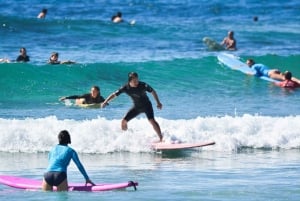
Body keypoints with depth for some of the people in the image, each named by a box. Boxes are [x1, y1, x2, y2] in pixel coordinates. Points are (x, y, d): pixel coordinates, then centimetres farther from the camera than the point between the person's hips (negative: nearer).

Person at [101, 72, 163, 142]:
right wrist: (105, 102, -19)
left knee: (151, 120, -26)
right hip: (136, 107, 4)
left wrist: (158, 102, -14)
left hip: (146, 105, -4)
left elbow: (153, 91, -11)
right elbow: (114, 94, -10)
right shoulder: (126, 88, -17)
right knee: (124, 121, 0)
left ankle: (161, 138, -23)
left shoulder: (143, 85, -24)